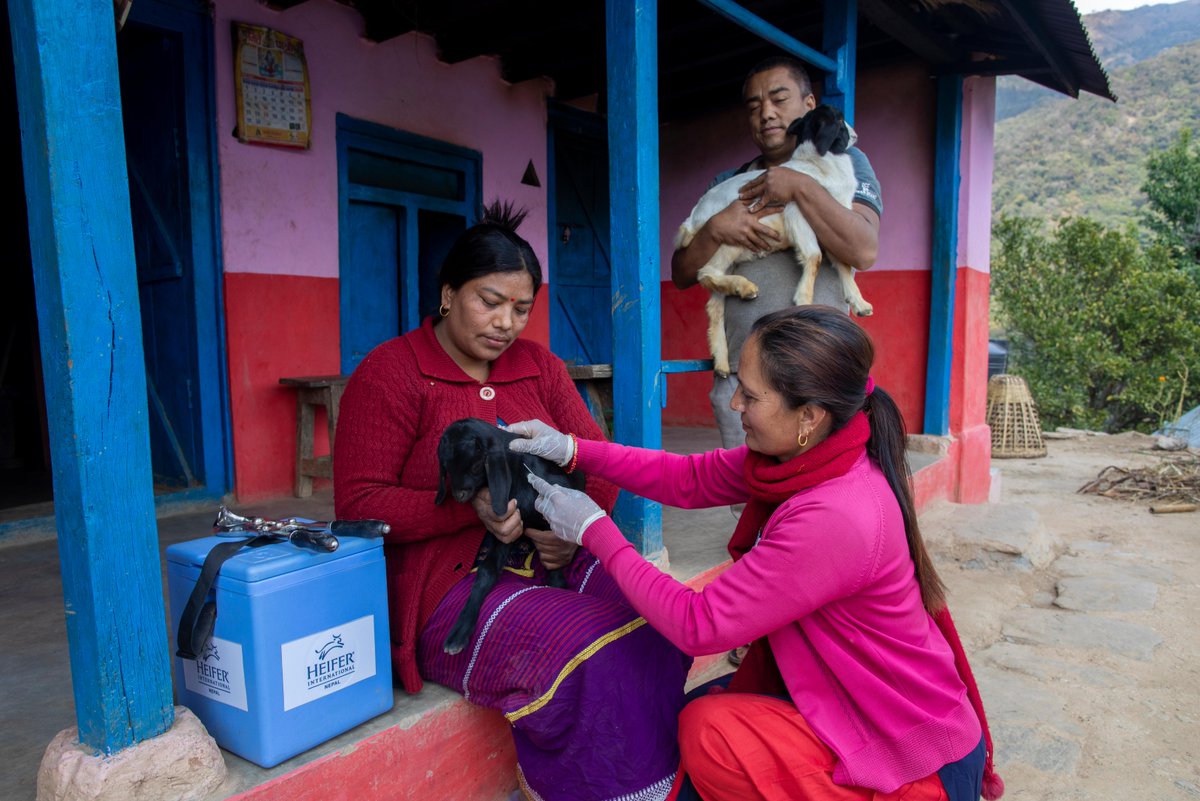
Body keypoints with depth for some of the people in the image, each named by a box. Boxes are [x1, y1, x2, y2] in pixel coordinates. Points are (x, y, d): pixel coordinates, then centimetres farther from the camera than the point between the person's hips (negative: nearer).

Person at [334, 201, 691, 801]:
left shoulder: (540, 367, 14)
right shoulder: (390, 372, -2)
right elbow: (358, 503, -8)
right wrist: (471, 507, -22)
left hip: (551, 557, 6)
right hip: (451, 583, -5)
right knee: (588, 650, -28)